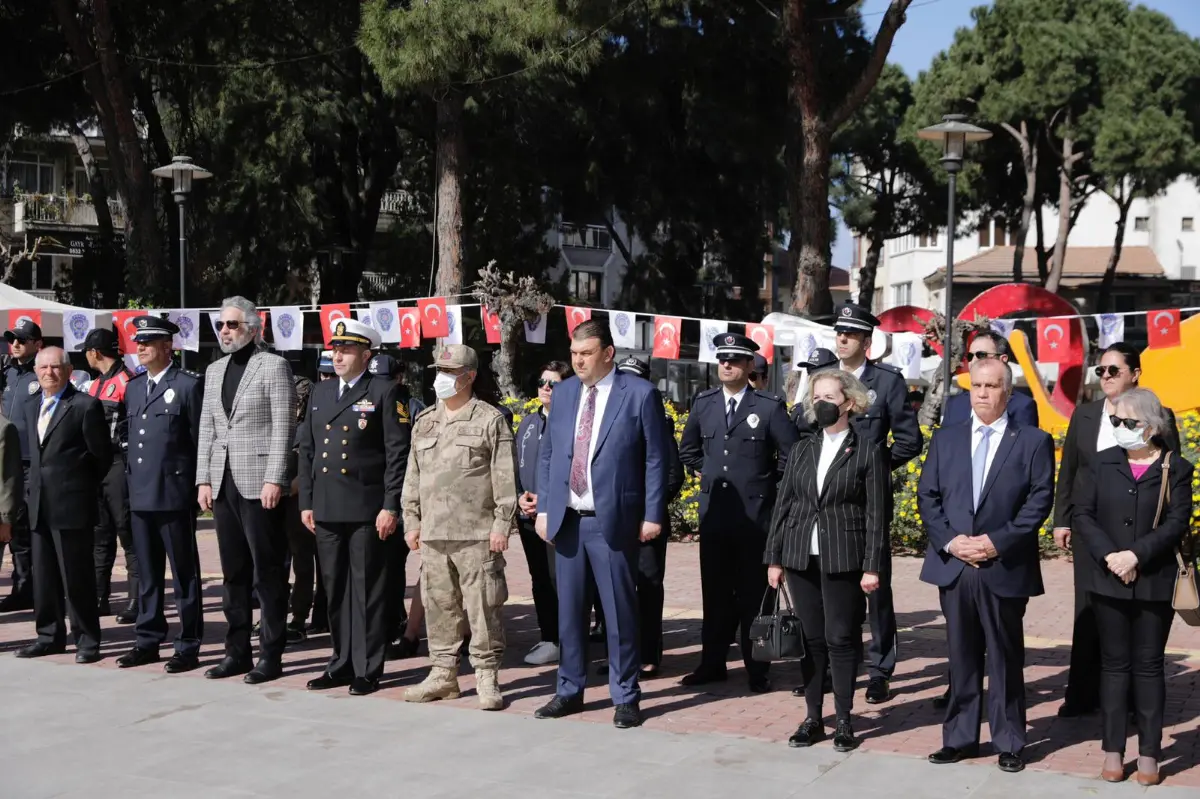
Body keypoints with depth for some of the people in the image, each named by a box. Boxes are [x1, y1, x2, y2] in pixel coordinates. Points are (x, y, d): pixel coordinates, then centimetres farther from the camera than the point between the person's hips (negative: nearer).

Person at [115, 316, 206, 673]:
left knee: (184, 573, 1)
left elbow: (201, 440, -7)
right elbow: (130, 438, 17)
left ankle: (188, 646, 7)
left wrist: (197, 486, -8)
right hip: (140, 495, 7)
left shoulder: (189, 385, -6)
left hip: (174, 494, -6)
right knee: (148, 574, 14)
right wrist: (129, 482, 11)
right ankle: (148, 641, 23)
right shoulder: (133, 387, 15)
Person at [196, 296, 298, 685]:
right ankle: (237, 652, 18)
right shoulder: (214, 370, 16)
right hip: (223, 485, 6)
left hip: (259, 484, -6)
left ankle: (271, 656, 5)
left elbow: (283, 427, -9)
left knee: (268, 573, -1)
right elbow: (207, 428, 16)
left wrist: (274, 480, -15)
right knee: (234, 573, 11)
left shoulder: (273, 366, -3)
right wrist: (204, 479, 8)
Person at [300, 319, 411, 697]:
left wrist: (390, 506, -13)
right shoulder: (321, 393, 15)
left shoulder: (384, 393, -4)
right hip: (326, 509, 6)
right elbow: (307, 450, 17)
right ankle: (342, 663, 21)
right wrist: (306, 502, 10)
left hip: (367, 510, -6)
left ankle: (368, 669, 8)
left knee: (367, 591, 1)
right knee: (335, 590, 11)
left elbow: (398, 453, -8)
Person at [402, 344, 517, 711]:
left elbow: (505, 478, -5)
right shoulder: (424, 422, 16)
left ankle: (487, 677, 6)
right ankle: (443, 673, 20)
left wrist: (502, 524, -10)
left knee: (482, 606, -3)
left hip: (477, 534, -5)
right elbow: (413, 477, 18)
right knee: (438, 604, 10)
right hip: (433, 533, 5)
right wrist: (412, 521, 12)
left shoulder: (491, 420, -1)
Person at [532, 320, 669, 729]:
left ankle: (625, 697, 14)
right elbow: (547, 454, 13)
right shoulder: (563, 392, 10)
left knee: (619, 611, 2)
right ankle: (570, 690, 24)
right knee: (568, 609, 11)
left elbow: (656, 459, -4)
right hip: (566, 519, 5)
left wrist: (653, 515, -8)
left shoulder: (640, 394, -4)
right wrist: (544, 508, 6)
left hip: (612, 520, -4)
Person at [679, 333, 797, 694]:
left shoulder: (770, 406, -5)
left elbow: (791, 453, -3)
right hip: (713, 512, 4)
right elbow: (688, 449, 22)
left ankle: (757, 669, 11)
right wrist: (707, 473, 12)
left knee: (754, 593, 3)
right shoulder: (703, 403, 8)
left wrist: (768, 484, 0)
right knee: (715, 592, 10)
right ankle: (712, 664, 18)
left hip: (755, 514, -4)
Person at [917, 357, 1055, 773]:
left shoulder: (1033, 441, 1)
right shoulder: (945, 439, 10)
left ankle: (1009, 743, 16)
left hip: (1004, 568, -3)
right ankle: (960, 737, 19)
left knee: (1005, 659, 6)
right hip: (953, 567, 3)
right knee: (961, 657, 10)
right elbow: (927, 496, 7)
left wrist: (997, 541, -15)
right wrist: (949, 540, -8)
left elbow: (1039, 501, -6)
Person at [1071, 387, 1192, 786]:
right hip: (1109, 582, 2)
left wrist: (1136, 555, -19)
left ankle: (1149, 753, 13)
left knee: (1148, 665, 6)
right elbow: (1081, 513, -1)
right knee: (1114, 663, 7)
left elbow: (1177, 524, -8)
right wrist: (1109, 555, -14)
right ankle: (1113, 750, 13)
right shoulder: (1102, 463, 5)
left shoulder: (1175, 469, -1)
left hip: (1155, 583, -2)